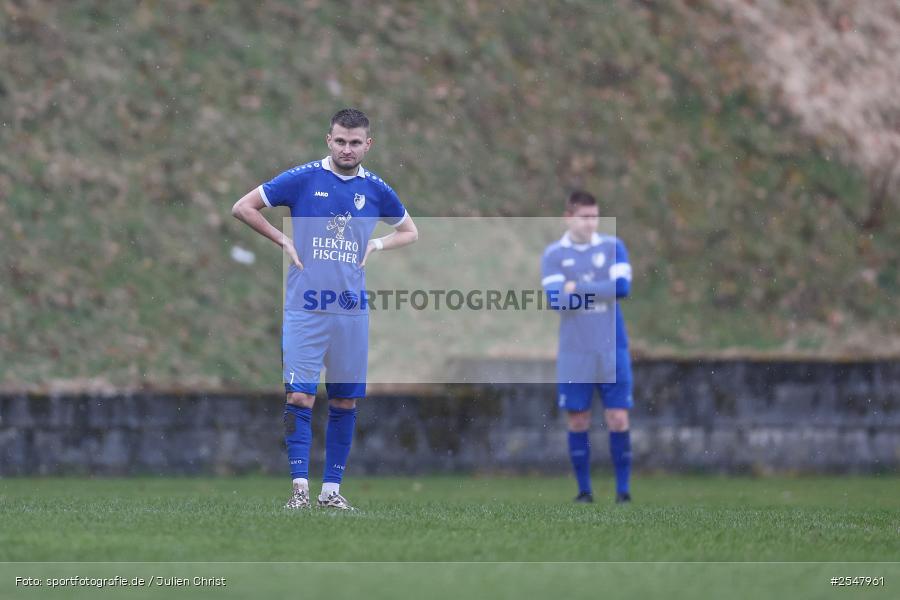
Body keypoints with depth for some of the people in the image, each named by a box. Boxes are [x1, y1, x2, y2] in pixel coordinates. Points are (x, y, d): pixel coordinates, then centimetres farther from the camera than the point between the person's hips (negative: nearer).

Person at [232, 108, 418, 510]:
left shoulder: (376, 190, 7)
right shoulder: (303, 179, -2)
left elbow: (410, 232, 23)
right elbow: (243, 208, 4)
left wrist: (376, 245, 5)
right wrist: (284, 241, -2)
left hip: (352, 310, 3)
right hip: (304, 307, -3)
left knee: (345, 401, 5)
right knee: (300, 397, -9)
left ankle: (331, 488, 12)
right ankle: (300, 487, -7)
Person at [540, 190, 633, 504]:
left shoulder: (612, 247, 4)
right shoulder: (553, 254, 1)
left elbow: (622, 287, -11)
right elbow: (557, 299, -12)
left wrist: (578, 290, -11)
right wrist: (601, 291, -10)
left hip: (612, 350, 0)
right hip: (574, 353, 0)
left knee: (618, 419, -3)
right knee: (577, 421, 2)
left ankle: (623, 489, 5)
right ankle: (584, 490, 12)